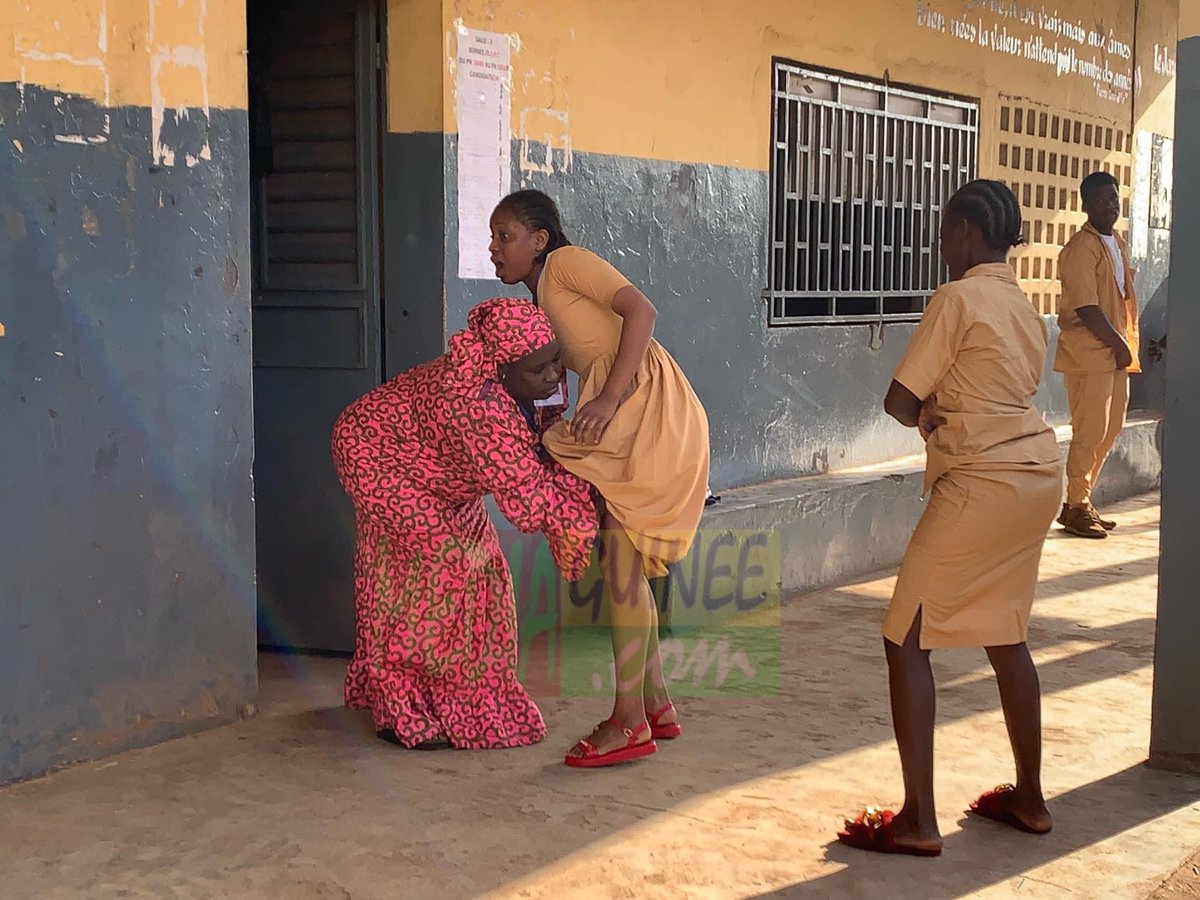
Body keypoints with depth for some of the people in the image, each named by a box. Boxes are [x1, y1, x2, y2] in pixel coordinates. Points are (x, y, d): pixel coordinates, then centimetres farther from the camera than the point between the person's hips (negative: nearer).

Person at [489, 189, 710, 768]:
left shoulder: (567, 261, -1)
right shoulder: (541, 308, 25)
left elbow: (641, 311, -15)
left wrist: (608, 399, -24)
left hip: (649, 405, -10)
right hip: (629, 424, 10)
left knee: (621, 562, -10)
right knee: (620, 564, 11)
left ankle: (629, 722, -7)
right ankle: (656, 706, 19)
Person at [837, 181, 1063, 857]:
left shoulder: (958, 299, -12)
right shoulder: (1025, 306, 13)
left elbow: (900, 402, -12)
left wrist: (927, 415, 9)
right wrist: (944, 413, -1)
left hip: (982, 484, -9)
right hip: (1040, 475, 9)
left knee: (907, 639, -3)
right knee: (1005, 635, 20)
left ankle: (918, 820, -4)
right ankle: (1030, 798, 28)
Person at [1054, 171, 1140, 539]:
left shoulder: (1118, 244, 16)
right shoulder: (1081, 248, -13)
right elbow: (1085, 307, -19)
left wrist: (1127, 345, 8)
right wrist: (1118, 344, -13)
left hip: (1116, 354, 9)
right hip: (1089, 353, -9)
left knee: (1110, 430, 12)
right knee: (1090, 432, -6)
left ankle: (1081, 501, 21)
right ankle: (1076, 508, 4)